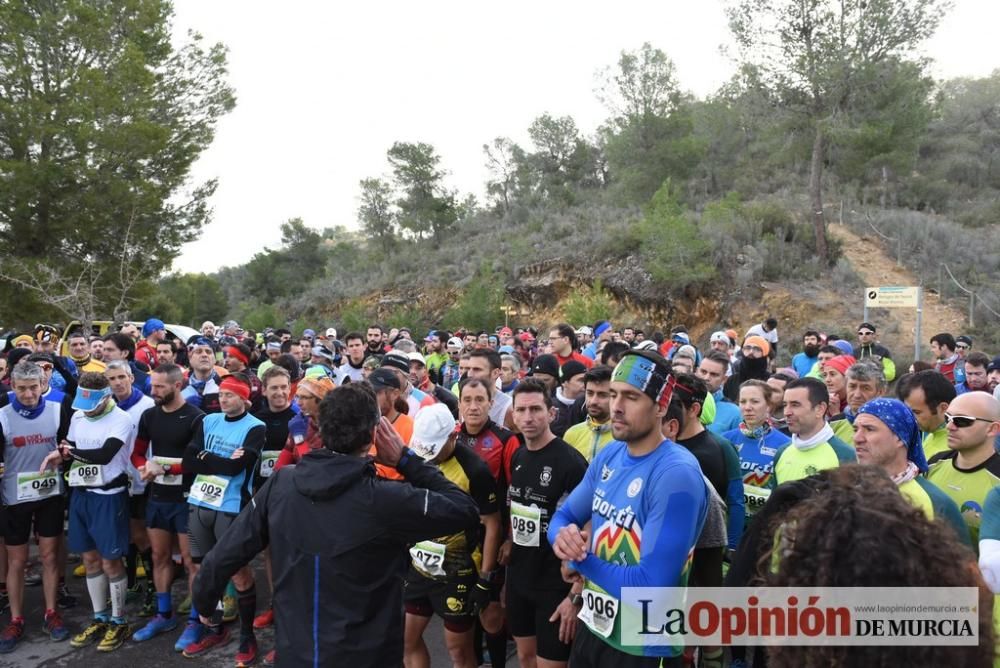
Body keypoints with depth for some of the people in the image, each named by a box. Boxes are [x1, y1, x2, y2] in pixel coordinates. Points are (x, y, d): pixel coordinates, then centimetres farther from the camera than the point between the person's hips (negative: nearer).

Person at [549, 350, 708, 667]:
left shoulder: (677, 475, -25)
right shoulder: (609, 455, -1)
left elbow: (651, 586, -29)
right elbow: (563, 516, 8)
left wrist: (579, 557, -17)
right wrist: (564, 537, -16)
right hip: (593, 629, 7)